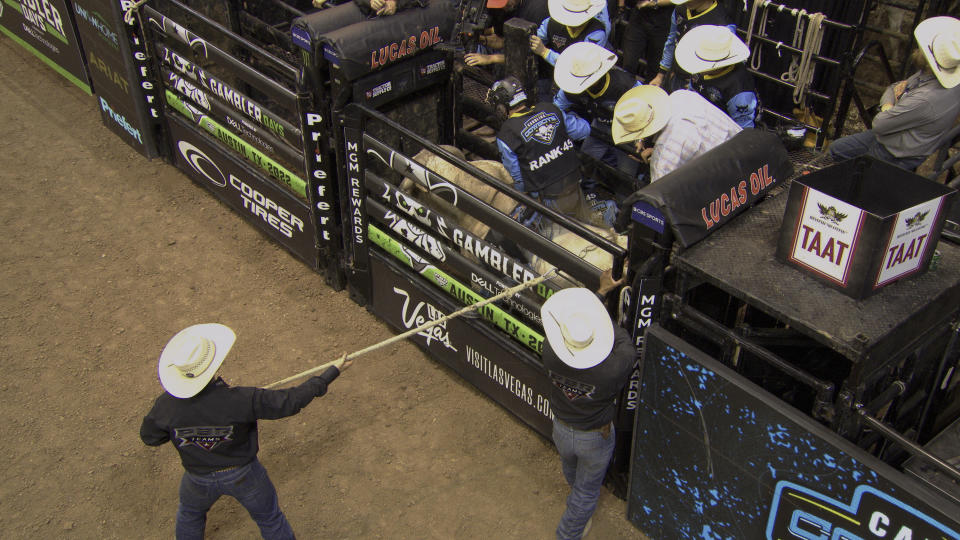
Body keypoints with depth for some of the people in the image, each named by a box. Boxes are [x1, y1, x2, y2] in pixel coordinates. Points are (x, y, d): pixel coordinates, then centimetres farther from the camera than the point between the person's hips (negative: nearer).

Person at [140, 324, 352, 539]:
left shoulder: (166, 405, -26)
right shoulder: (238, 401, -34)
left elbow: (149, 437, -6)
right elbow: (288, 402, -26)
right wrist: (332, 372, -17)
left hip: (200, 479, 2)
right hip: (243, 474, -2)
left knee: (190, 514, 35)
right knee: (270, 518, 24)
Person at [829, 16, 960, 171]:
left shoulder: (925, 101, -39)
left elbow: (879, 124, -29)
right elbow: (892, 88, 8)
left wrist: (887, 110, -7)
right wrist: (888, 105, -14)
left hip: (895, 157, -9)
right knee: (836, 148, 18)